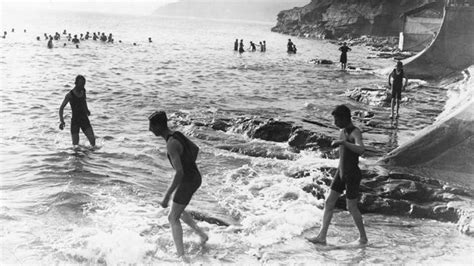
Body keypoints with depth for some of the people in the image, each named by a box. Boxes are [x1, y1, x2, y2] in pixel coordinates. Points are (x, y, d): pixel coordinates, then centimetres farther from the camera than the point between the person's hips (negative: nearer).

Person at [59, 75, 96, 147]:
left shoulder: (83, 91, 6)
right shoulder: (70, 95, -10)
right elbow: (61, 108, -7)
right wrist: (61, 121, -17)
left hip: (84, 119, 4)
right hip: (75, 121, -4)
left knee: (92, 139, -13)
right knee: (75, 144, -4)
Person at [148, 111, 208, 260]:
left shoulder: (171, 145, -28)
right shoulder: (177, 135, 3)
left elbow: (179, 173, -34)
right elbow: (196, 149, 20)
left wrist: (167, 196, -30)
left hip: (188, 183, -9)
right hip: (195, 177, 9)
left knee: (173, 219, 4)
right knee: (177, 210, 28)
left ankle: (181, 256, 9)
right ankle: (202, 234, 30)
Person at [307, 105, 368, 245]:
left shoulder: (355, 132, -20)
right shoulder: (342, 131, 7)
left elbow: (361, 150, -41)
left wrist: (342, 142, -42)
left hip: (353, 176, -8)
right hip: (341, 173, 8)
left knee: (351, 208, 2)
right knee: (329, 202, 4)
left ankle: (363, 237, 21)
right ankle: (322, 236, 7)